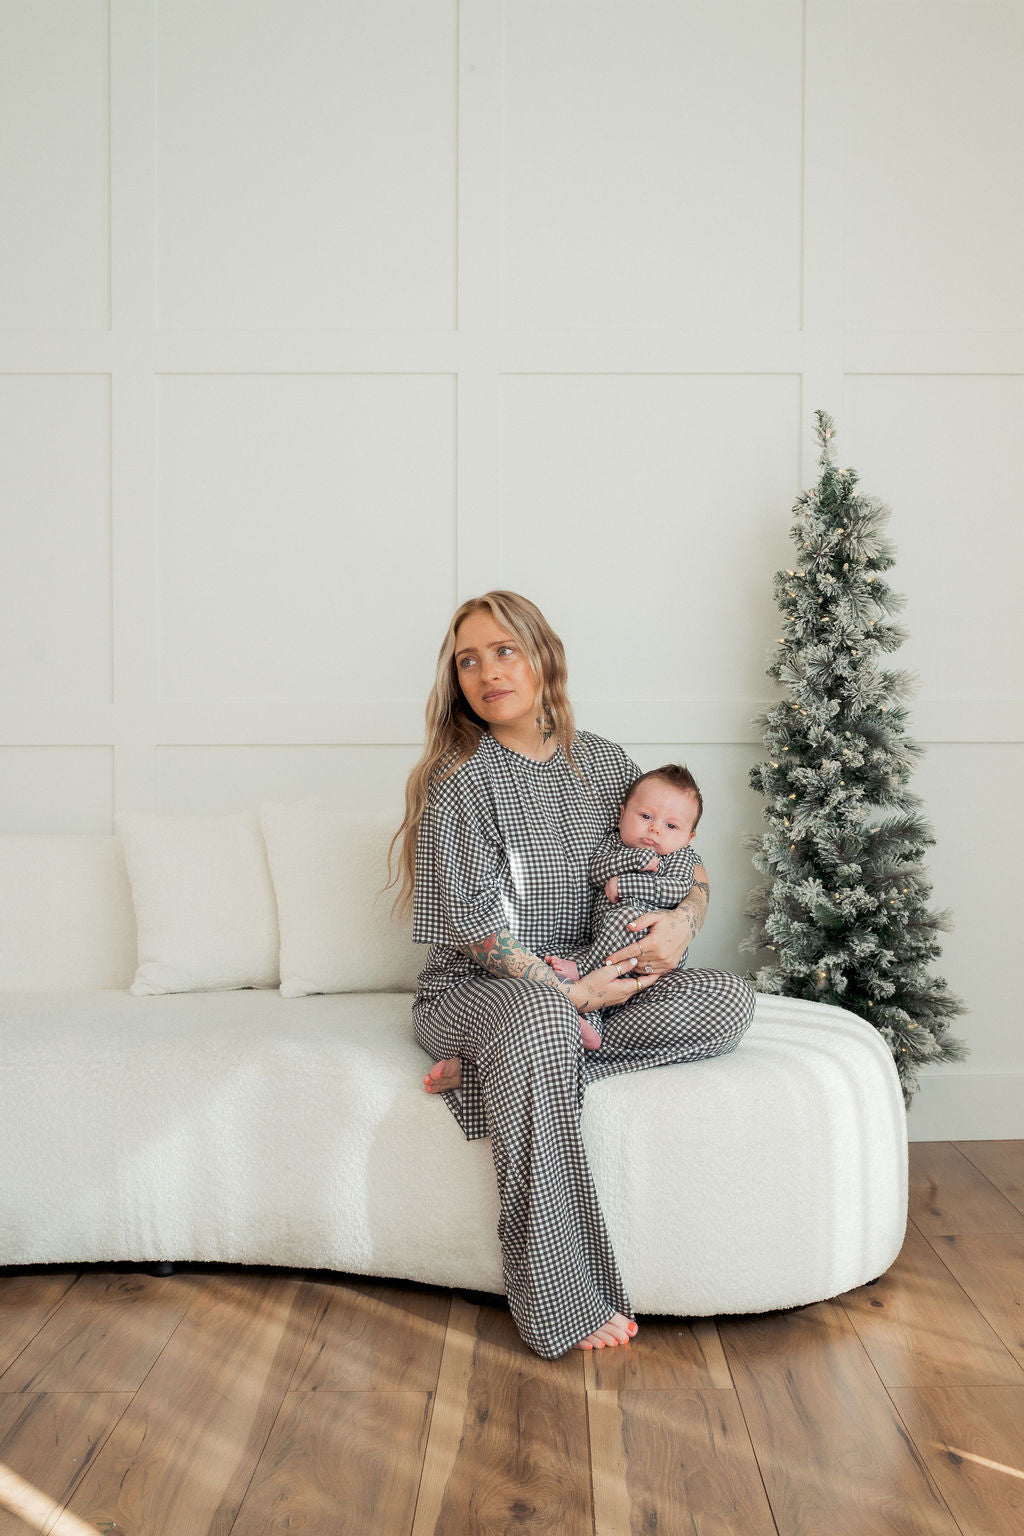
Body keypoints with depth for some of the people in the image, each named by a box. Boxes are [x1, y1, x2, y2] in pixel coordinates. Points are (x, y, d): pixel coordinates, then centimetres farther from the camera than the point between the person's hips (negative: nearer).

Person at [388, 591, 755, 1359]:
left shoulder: (603, 762, 9)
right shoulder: (458, 779, -6)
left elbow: (688, 856, 14)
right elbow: (473, 922, -12)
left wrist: (683, 919, -8)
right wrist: (569, 989, -18)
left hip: (591, 985, 6)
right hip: (475, 986, -5)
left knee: (729, 1000, -19)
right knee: (539, 1020, -41)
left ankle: (489, 1077, -25)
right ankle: (565, 1304, -33)